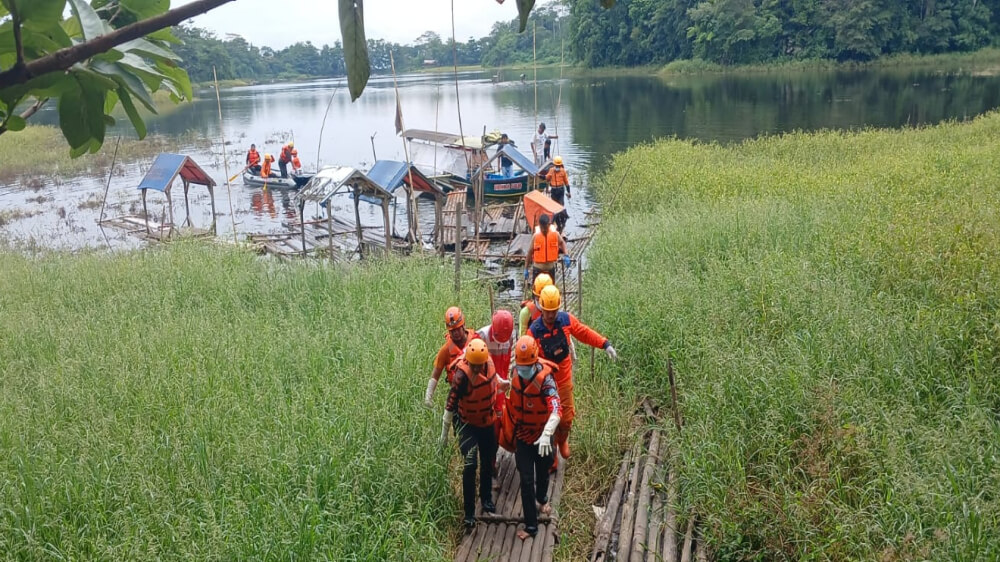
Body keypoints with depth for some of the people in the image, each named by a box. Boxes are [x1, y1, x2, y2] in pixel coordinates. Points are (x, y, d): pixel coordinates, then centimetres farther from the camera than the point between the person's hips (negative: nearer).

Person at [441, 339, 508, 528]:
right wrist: (444, 432, -17)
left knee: (488, 463, 18)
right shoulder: (461, 375, -31)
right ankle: (469, 513, -3)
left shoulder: (489, 362, -17)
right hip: (469, 424, -5)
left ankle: (487, 499, 40)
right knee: (470, 466, -14)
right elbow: (451, 405, -24)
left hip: (489, 422, 5)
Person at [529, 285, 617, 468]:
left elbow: (585, 333, 0)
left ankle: (562, 440, 47)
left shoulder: (566, 319, -10)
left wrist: (605, 344, -8)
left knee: (566, 418, 14)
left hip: (564, 379, 3)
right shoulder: (534, 331, -18)